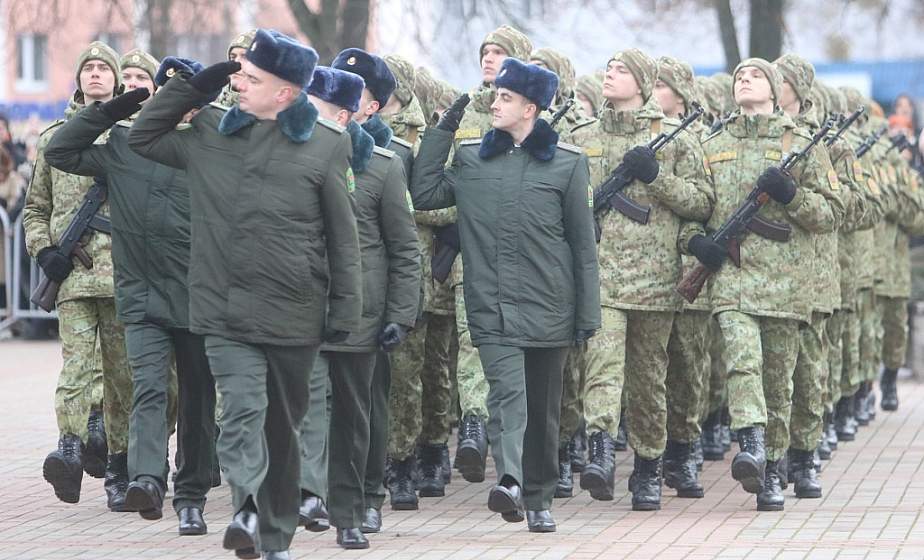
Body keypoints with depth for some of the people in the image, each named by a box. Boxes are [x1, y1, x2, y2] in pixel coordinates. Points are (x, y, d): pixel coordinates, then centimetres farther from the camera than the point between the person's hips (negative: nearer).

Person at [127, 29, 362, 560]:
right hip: (226, 310, 1)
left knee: (283, 426, 11)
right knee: (243, 411, -18)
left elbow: (343, 237, 0)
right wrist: (192, 85, 9)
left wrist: (345, 310, -2)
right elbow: (144, 137, 19)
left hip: (294, 315, -1)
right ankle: (249, 508, -31)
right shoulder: (212, 132, 8)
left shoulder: (327, 145, -1)